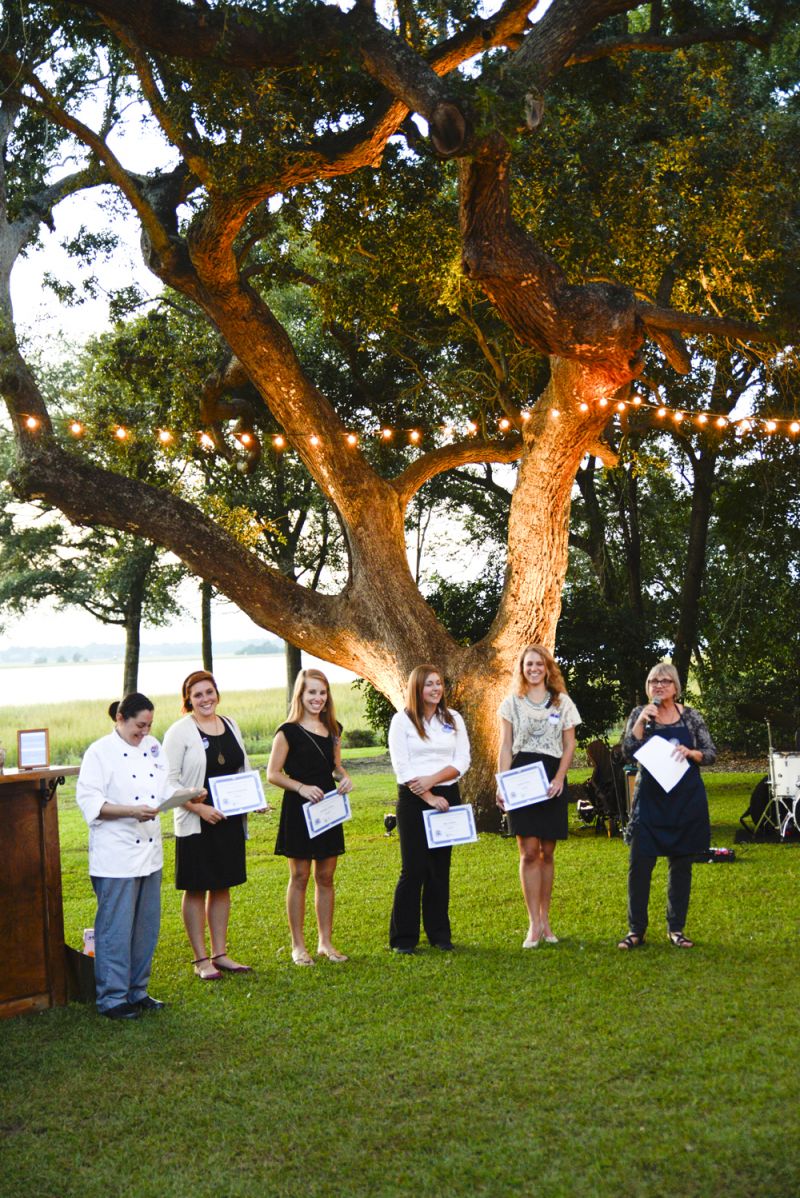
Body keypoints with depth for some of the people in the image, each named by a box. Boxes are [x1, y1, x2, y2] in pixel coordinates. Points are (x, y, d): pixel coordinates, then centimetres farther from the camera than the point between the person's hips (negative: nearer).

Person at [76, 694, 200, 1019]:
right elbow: (89, 801, -15)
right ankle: (112, 998, 8)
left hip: (150, 851, 7)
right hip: (116, 855, -7)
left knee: (147, 926, 12)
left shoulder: (152, 746, 11)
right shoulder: (100, 752, -9)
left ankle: (137, 991, 24)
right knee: (116, 928, -3)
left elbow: (166, 788, 16)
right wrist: (131, 811, -25)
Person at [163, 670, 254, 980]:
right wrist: (199, 808, -20)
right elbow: (169, 779, -11)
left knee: (222, 886, 12)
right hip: (195, 823, -6)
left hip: (230, 819, 6)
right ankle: (201, 959, 9)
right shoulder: (180, 731, -8)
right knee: (196, 889, 2)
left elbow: (244, 770, 19)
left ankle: (220, 954, 20)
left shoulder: (231, 725, 10)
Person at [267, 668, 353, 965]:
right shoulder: (288, 732, -8)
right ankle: (298, 946, 10)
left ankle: (325, 942, 19)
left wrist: (344, 777, -2)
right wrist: (301, 787, -22)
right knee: (299, 877, 2)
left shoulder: (333, 729, 10)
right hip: (298, 810, -5)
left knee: (326, 877, 9)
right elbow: (273, 773, -9)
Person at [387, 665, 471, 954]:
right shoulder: (402, 720, -2)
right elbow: (401, 767, -8)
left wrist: (433, 779, -13)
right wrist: (429, 798, -12)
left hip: (447, 797, 4)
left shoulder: (453, 719, 9)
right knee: (413, 868, -4)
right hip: (413, 799, -3)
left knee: (440, 867, 7)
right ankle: (403, 938, 3)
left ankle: (439, 934, 15)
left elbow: (462, 762, 2)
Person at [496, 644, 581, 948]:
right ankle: (534, 925, -5)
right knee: (529, 851, -7)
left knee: (547, 852, 6)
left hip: (552, 780, 1)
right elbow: (505, 747, 5)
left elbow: (569, 746, 7)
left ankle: (545, 920, 16)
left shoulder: (563, 702, 9)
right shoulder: (511, 703, 7)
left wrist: (559, 778, -8)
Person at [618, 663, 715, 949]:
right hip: (649, 799, -1)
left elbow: (711, 754, 4)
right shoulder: (639, 714, 4)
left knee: (681, 864, 7)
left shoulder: (690, 716, 4)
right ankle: (636, 930, 6)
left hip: (686, 799, 1)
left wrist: (690, 753, -15)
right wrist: (641, 721, -15)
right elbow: (629, 753, -7)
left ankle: (676, 929, 17)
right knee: (640, 864, -4)